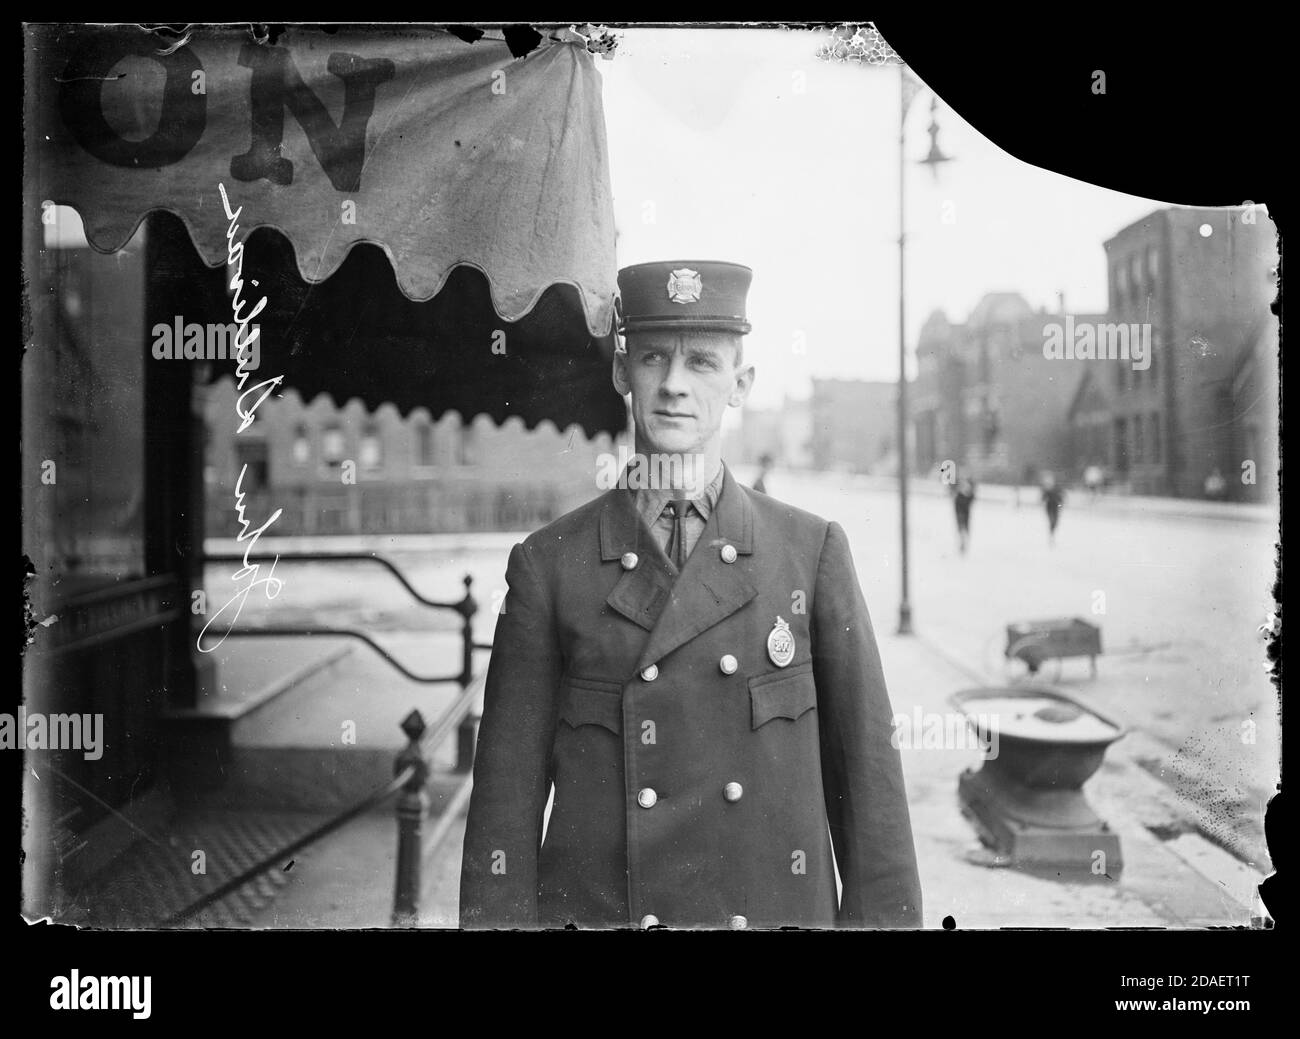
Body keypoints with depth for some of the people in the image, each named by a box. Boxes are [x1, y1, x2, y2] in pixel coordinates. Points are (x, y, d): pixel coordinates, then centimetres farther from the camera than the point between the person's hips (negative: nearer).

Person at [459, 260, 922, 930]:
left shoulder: (813, 550, 1)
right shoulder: (548, 564, -1)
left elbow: (867, 774, 2)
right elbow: (508, 796, -1)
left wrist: (886, 917, -2)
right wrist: (496, 917, -6)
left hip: (781, 907, 1)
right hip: (592, 907, 0)